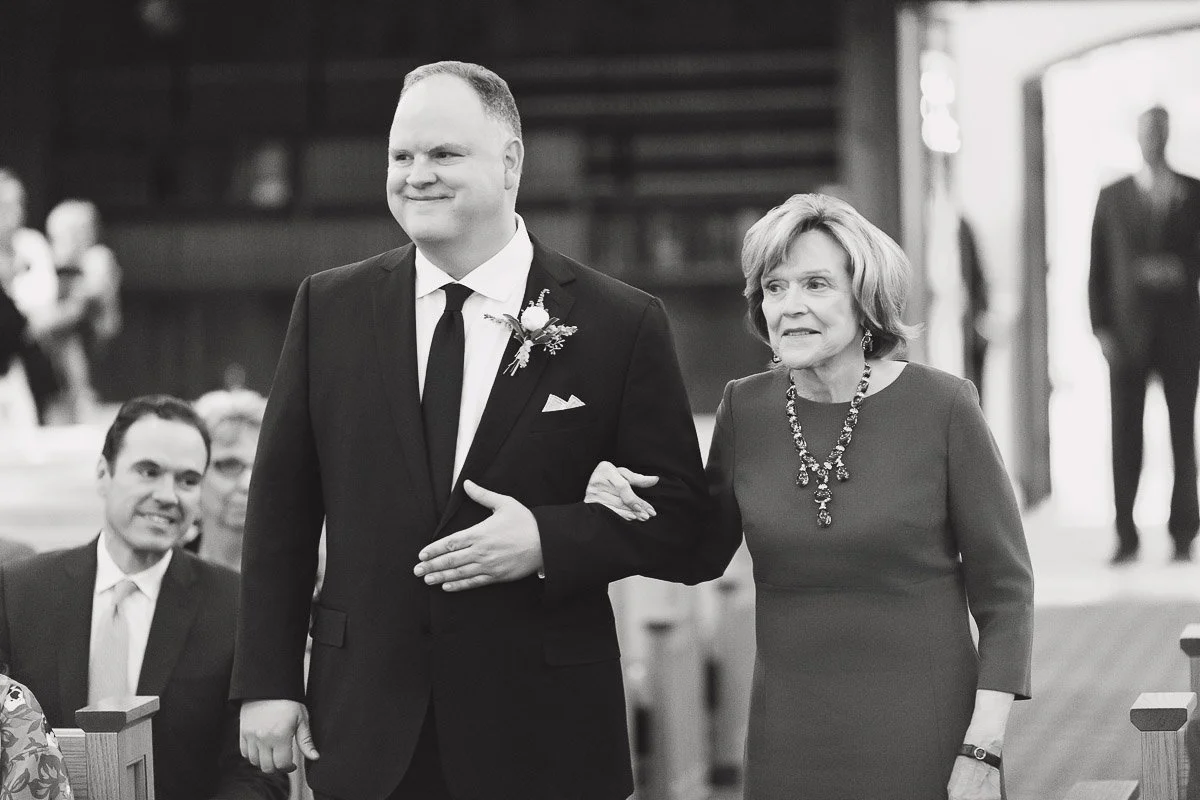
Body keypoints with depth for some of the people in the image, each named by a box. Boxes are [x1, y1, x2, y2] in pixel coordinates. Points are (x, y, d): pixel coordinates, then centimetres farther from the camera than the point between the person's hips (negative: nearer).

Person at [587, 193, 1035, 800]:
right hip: (787, 743, 3)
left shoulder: (940, 406, -8)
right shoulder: (745, 408, 1)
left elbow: (1003, 588, -4)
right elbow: (701, 558, 15)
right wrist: (621, 509, -4)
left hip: (923, 742, -3)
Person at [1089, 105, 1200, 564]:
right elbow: (1098, 267, 6)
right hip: (1127, 335, 0)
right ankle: (1126, 536, 2)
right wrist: (1101, 328, -2)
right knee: (1125, 436, -2)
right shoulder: (1112, 197, 7)